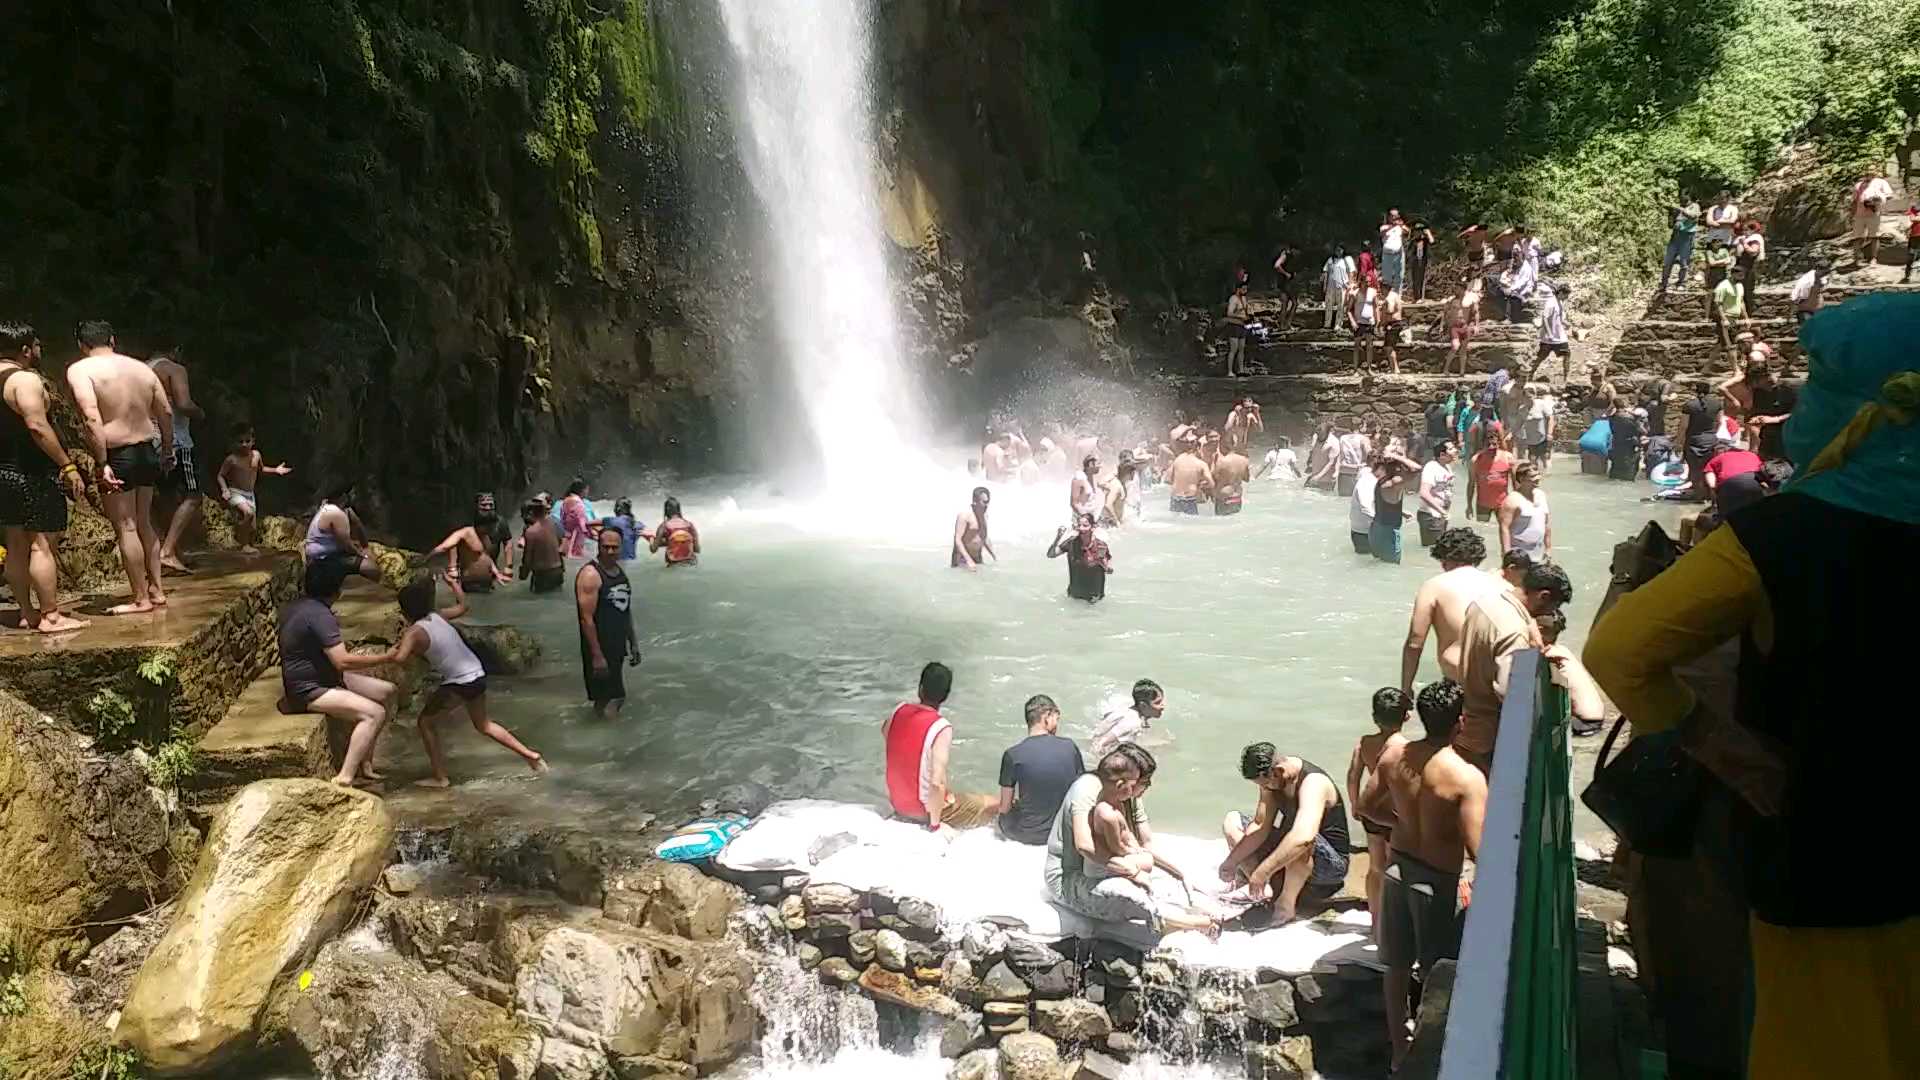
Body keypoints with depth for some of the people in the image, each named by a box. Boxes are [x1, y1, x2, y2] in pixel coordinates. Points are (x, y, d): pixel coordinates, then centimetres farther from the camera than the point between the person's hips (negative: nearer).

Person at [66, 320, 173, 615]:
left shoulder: (80, 370, -10)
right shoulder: (142, 368, 8)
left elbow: (92, 419, -21)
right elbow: (166, 412, 10)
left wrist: (102, 464, -20)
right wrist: (167, 451, 21)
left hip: (117, 457, -6)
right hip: (147, 453, 6)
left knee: (125, 527, 2)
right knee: (144, 524, 18)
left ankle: (140, 599, 7)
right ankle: (156, 590, 23)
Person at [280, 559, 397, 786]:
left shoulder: (299, 606, 8)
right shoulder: (318, 615, -24)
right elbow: (342, 661, -30)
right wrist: (386, 657, -24)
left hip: (322, 677, 11)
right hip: (308, 691, -11)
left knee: (386, 691, 10)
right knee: (375, 714, -24)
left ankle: (364, 765, 12)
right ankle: (344, 780, -25)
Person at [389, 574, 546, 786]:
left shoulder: (414, 632, -13)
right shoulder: (438, 616, 6)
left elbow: (400, 658, -29)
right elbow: (462, 606, 25)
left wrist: (387, 655, -8)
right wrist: (454, 584, 36)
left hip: (457, 685, -8)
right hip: (477, 676, 8)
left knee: (425, 722, 12)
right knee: (482, 724, 27)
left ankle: (440, 778, 11)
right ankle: (529, 755, 25)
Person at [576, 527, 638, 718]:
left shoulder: (620, 570, 8)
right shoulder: (590, 575, -17)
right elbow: (587, 619, -20)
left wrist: (634, 643, 18)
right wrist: (597, 655, -22)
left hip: (619, 645, 8)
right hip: (599, 648, -8)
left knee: (616, 696, 15)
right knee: (606, 702, -4)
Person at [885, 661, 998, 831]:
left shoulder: (900, 710, -9)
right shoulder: (942, 728, -26)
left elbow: (884, 733, 15)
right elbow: (937, 782, -30)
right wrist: (935, 824, -19)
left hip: (896, 802, 7)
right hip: (926, 808, -6)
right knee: (996, 804, 4)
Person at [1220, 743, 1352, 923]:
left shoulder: (1313, 783, -30)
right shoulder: (1271, 778, -6)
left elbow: (1303, 837, -45)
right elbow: (1260, 826, -4)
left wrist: (1262, 872, -46)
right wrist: (1231, 861, -13)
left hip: (1332, 865, -8)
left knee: (1300, 843, -42)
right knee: (1232, 821, 0)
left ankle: (1286, 904, -19)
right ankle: (1265, 892, -12)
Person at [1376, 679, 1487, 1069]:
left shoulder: (1392, 754, -8)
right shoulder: (1467, 777, -25)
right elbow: (1477, 852, -25)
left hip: (1397, 865, 6)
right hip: (1437, 879, -5)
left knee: (1397, 963, 20)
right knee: (1436, 972, 14)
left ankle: (1398, 1043, 35)